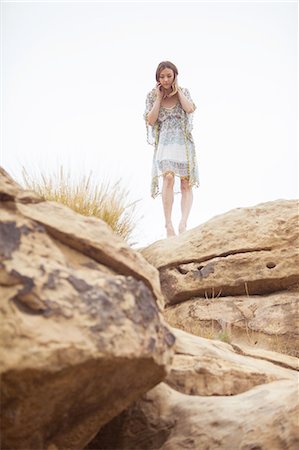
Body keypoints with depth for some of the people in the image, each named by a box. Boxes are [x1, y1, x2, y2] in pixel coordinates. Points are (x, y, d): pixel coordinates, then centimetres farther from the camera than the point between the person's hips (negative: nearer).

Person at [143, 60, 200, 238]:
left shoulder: (184, 92, 10)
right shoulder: (152, 95, 9)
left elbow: (190, 109, -10)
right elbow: (150, 121, -2)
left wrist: (177, 90, -2)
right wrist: (159, 98, -2)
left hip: (184, 142, 2)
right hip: (165, 142, -2)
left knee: (186, 184, -6)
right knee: (168, 178, -24)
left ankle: (183, 223, -9)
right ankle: (168, 224, -25)